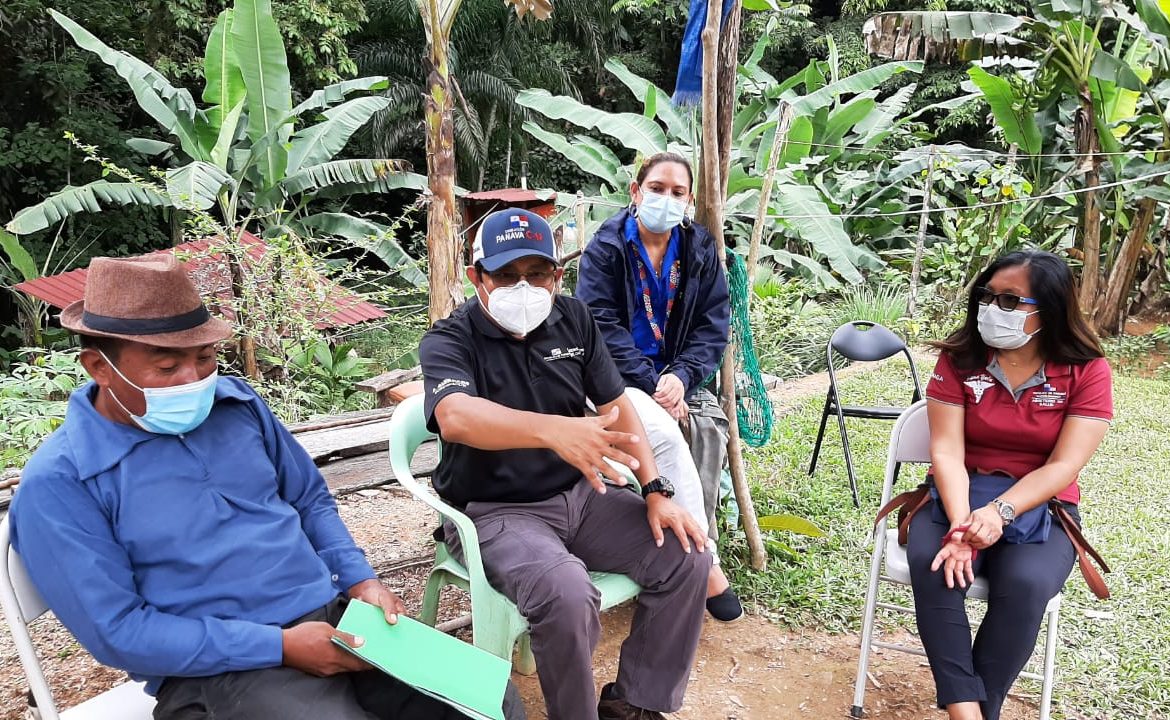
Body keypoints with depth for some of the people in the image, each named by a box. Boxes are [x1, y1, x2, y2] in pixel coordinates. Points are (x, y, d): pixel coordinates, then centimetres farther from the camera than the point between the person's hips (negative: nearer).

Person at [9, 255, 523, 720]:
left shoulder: (237, 402, 7)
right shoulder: (58, 483, -8)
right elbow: (117, 632, -12)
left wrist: (360, 581, 0)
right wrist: (280, 645, -17)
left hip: (336, 615, 5)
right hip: (217, 669, -4)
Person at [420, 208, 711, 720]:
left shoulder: (574, 320, 3)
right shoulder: (449, 341, -14)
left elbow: (617, 406, 8)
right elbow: (455, 417, -36)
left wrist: (655, 490, -4)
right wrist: (553, 430, -54)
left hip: (581, 494, 6)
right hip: (496, 512, -5)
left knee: (685, 558, -7)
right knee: (568, 596, -32)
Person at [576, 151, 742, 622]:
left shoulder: (700, 250, 9)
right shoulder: (605, 247, -3)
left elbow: (713, 325, 3)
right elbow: (602, 326, -11)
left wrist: (680, 377, -15)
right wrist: (651, 384, -20)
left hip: (675, 375, 4)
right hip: (618, 378, -4)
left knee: (711, 426, -24)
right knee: (666, 435, -30)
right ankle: (706, 563, -23)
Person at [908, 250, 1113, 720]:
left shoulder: (1087, 371, -6)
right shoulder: (958, 358, -4)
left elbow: (1063, 466, -13)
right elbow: (947, 451, -12)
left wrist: (1000, 512, -29)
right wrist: (960, 525, -29)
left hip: (1040, 506, -1)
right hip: (959, 496, 1)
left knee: (1026, 583, -32)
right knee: (933, 564, -30)